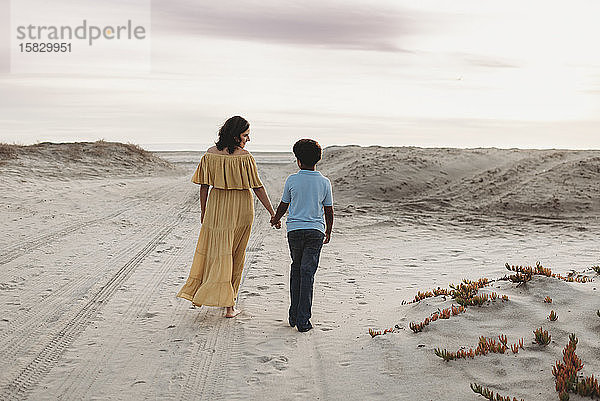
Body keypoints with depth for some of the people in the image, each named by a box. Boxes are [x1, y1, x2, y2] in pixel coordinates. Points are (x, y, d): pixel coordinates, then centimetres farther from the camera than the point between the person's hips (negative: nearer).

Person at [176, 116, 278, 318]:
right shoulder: (244, 157, -14)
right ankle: (229, 305, 14)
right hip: (241, 210, -2)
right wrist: (272, 213, -6)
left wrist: (203, 211, 14)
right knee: (235, 255, 9)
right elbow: (258, 187, -12)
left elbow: (204, 186, 2)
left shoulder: (209, 155, -3)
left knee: (211, 250, 16)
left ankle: (197, 294, 17)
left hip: (216, 209, 2)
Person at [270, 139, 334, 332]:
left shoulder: (292, 180, -2)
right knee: (307, 274, 0)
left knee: (296, 270, 16)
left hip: (295, 229, 0)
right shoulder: (324, 182, -1)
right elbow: (329, 211, 6)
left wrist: (276, 219, 30)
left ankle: (294, 315, 18)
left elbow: (283, 205, 10)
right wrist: (329, 231, 22)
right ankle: (303, 320, -1)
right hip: (316, 231, 0)